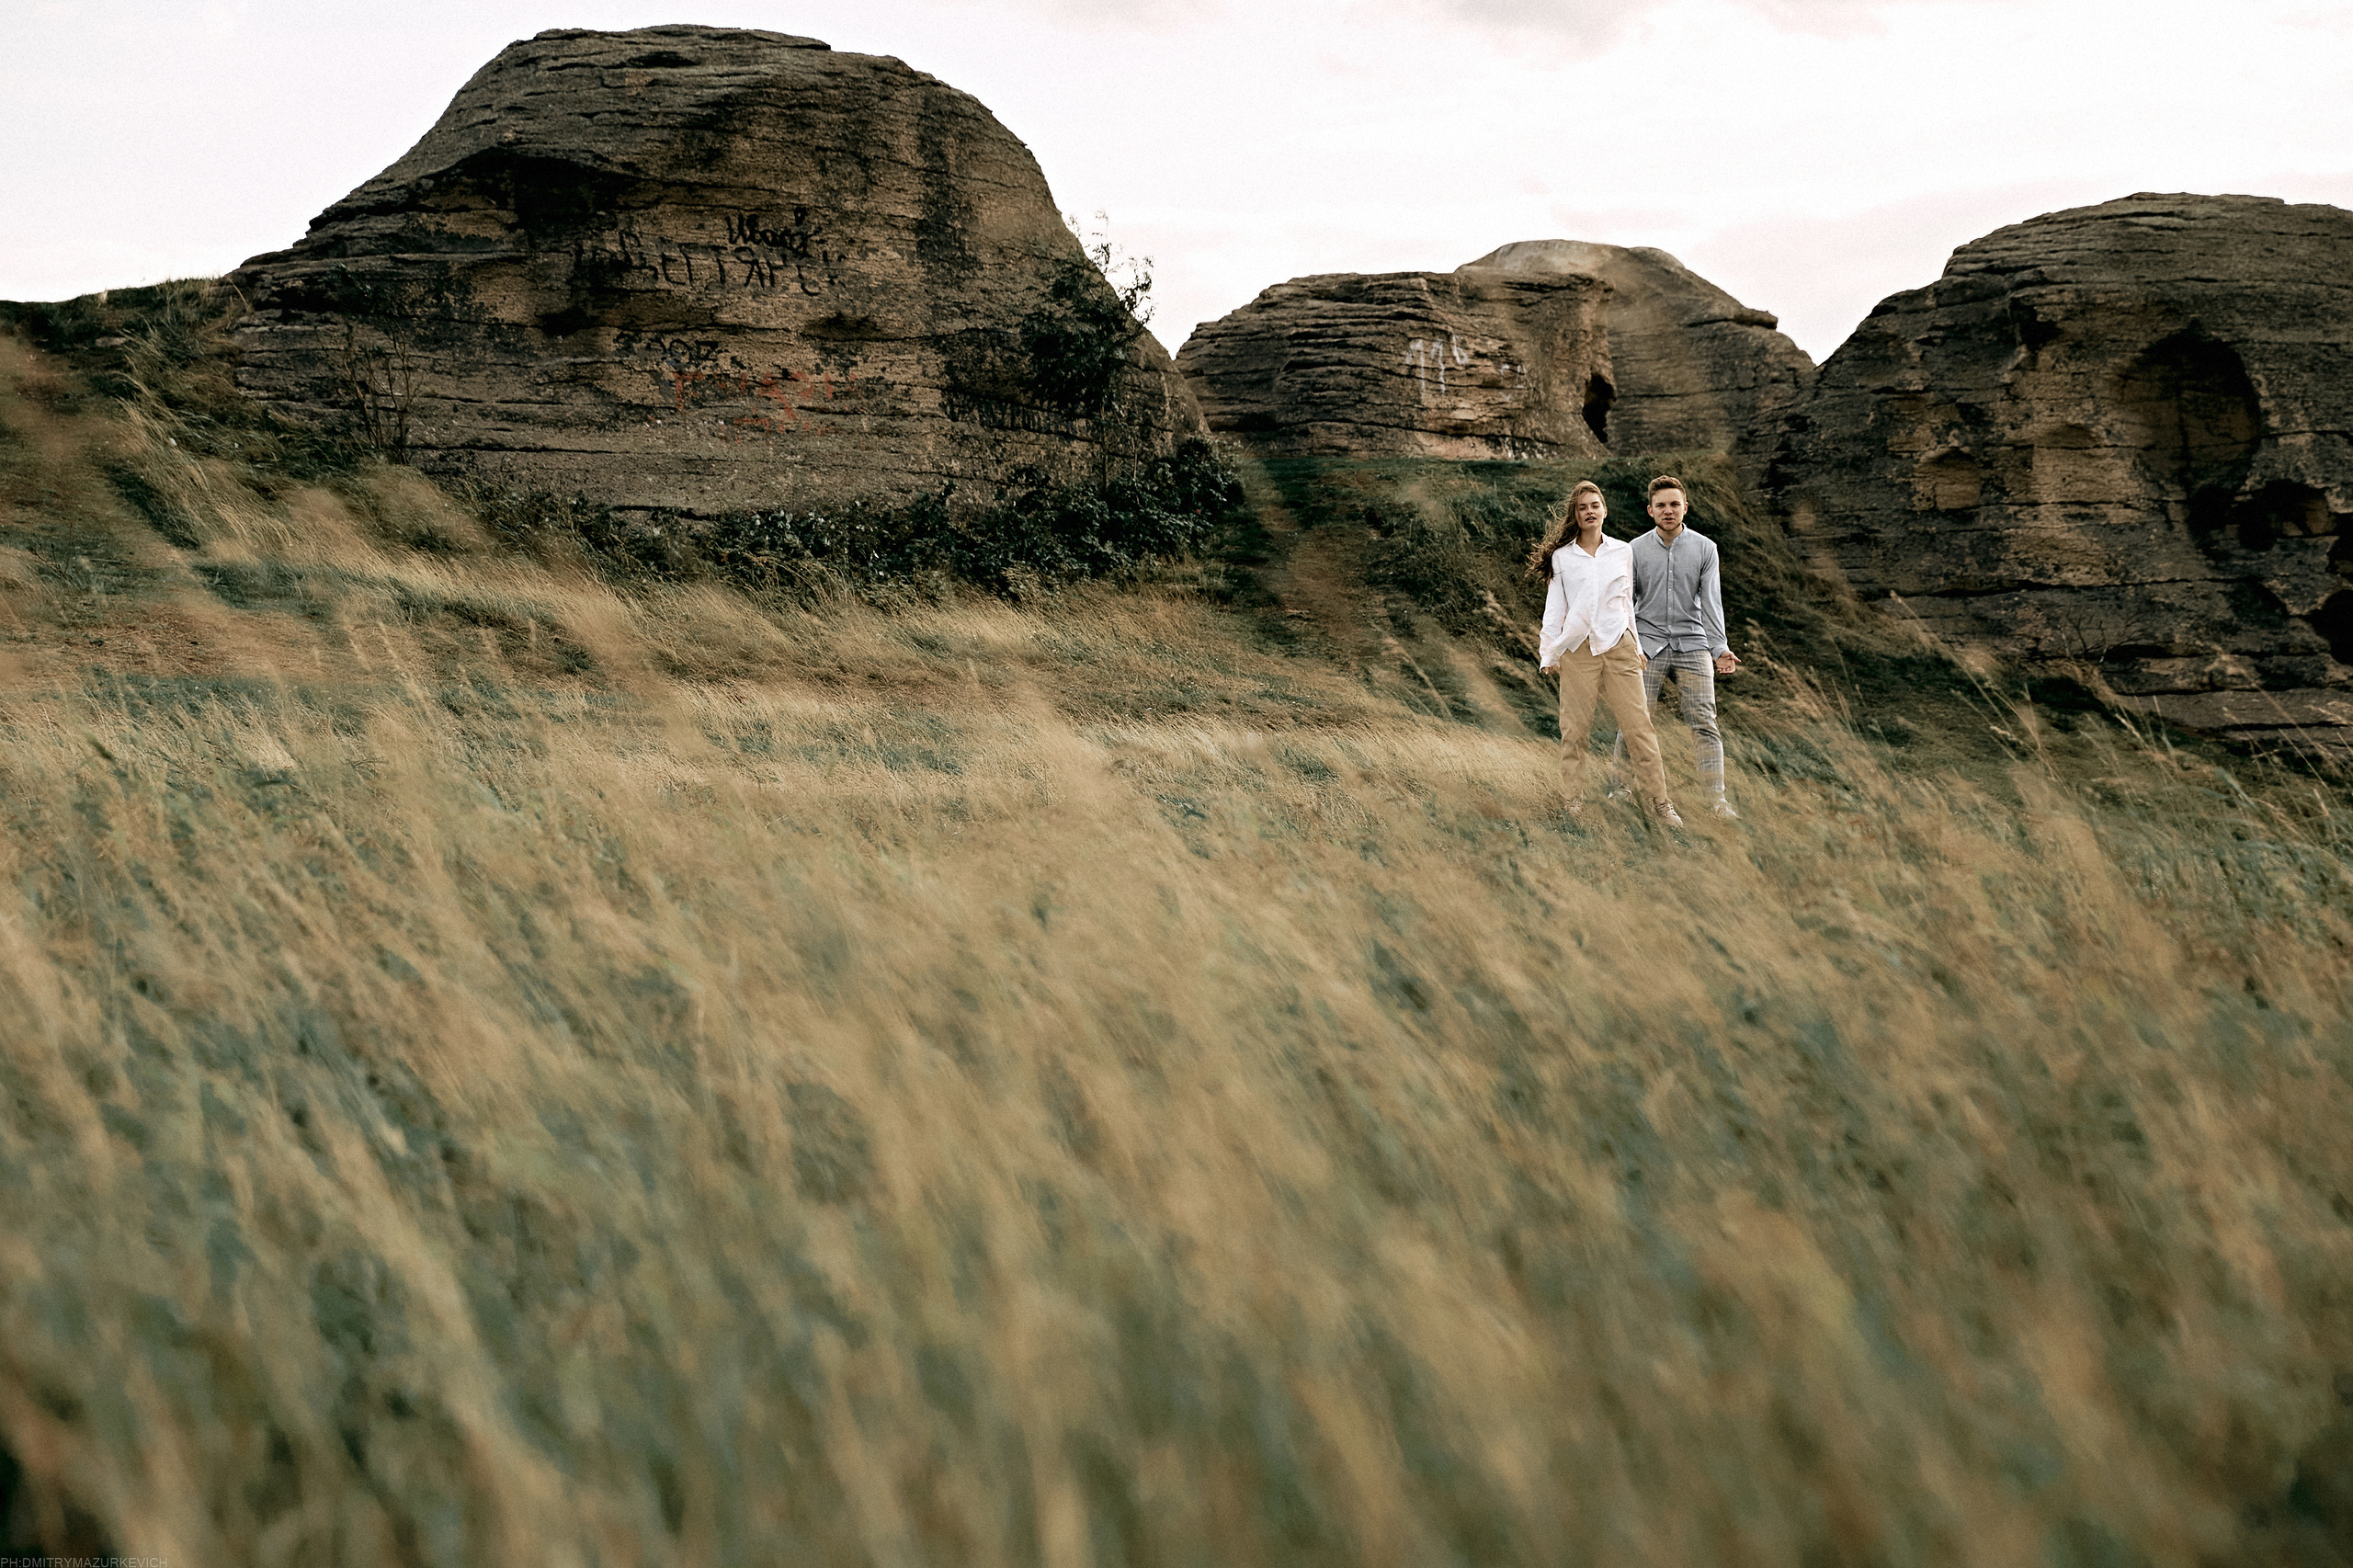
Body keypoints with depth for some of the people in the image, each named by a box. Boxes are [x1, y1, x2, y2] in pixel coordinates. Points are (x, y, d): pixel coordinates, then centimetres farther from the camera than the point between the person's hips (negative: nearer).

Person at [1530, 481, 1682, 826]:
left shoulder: (1622, 551, 10)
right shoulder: (1561, 557, 6)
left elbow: (1627, 601, 16)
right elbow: (1554, 607, 7)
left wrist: (1637, 646, 17)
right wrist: (1549, 653, 4)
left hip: (1618, 645, 1)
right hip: (1578, 648, -1)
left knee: (1638, 725, -3)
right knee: (1576, 727, -1)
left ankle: (1660, 801, 1)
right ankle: (1575, 797, 9)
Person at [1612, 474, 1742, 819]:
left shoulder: (1704, 549, 4)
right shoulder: (1636, 550, 3)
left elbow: (1711, 602, -1)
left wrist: (1720, 648, -12)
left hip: (1692, 645, 1)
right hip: (1648, 645, -1)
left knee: (1704, 723, -6)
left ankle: (1717, 800, -6)